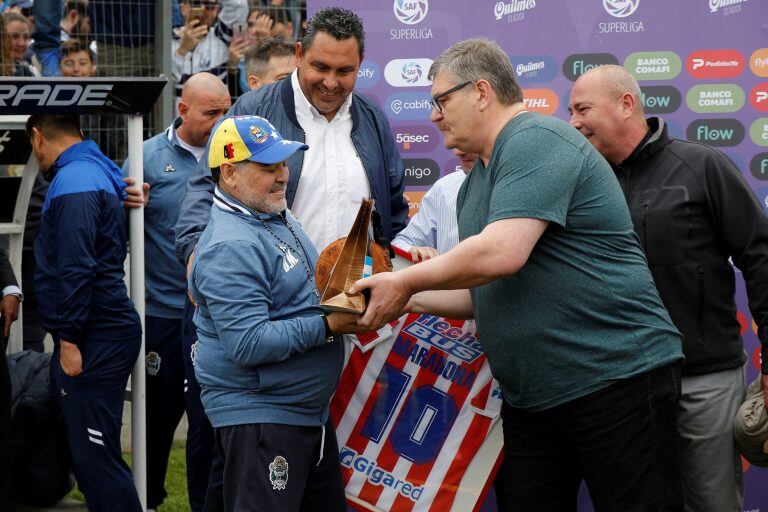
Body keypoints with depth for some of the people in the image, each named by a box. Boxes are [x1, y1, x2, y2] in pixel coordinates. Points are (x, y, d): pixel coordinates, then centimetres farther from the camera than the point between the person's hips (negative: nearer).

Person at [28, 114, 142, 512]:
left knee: (94, 455, -10)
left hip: (94, 341, -10)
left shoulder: (73, 182, -13)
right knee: (83, 449, 15)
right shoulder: (94, 172, 19)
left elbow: (75, 268, -20)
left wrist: (69, 338, -18)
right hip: (102, 334, 10)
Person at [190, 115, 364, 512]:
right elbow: (248, 344, -27)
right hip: (257, 416, -10)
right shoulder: (232, 247, -20)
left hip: (311, 411, 10)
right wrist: (327, 326, -23)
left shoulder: (278, 217, 12)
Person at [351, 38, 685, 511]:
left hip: (618, 379, -10)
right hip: (529, 399, 10)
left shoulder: (537, 141, -14)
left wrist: (406, 281, -13)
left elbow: (502, 252, -26)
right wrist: (410, 301, 7)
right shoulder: (474, 185, 17)